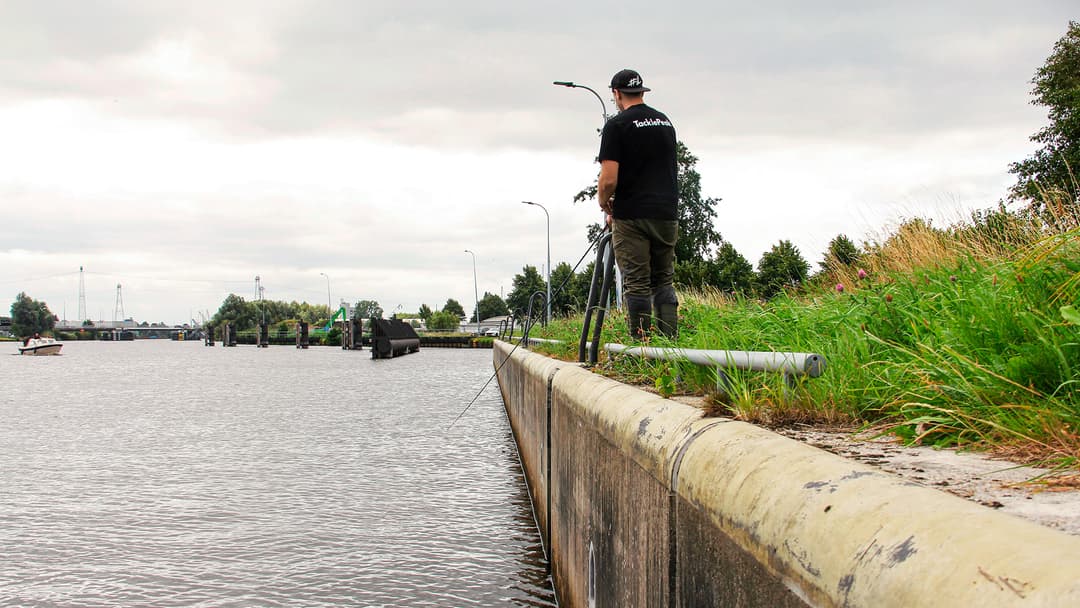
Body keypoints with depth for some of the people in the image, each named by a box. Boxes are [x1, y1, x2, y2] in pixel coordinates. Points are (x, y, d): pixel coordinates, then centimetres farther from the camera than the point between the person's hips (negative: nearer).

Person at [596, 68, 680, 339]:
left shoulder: (617, 125, -7)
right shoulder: (665, 122, 14)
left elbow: (609, 179, -14)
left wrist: (605, 205, 5)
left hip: (632, 216, -5)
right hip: (667, 213, 5)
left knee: (636, 285, -2)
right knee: (664, 282, 10)